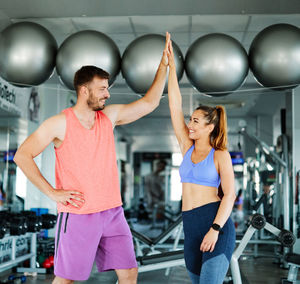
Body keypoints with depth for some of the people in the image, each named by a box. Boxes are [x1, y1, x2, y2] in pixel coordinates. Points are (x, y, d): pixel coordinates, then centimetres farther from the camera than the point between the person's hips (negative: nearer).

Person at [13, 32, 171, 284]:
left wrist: (164, 66, 6)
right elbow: (22, 155, -4)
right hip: (77, 215, -5)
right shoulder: (60, 123, -7)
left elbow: (149, 103, 12)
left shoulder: (109, 116, 7)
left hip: (112, 212, 5)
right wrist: (52, 192, -10)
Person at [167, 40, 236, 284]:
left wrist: (215, 229, -20)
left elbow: (230, 194, -9)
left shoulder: (220, 155, -1)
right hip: (191, 228, 6)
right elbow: (175, 106, 8)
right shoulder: (187, 147, 12)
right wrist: (171, 66, 5)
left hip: (217, 224, -6)